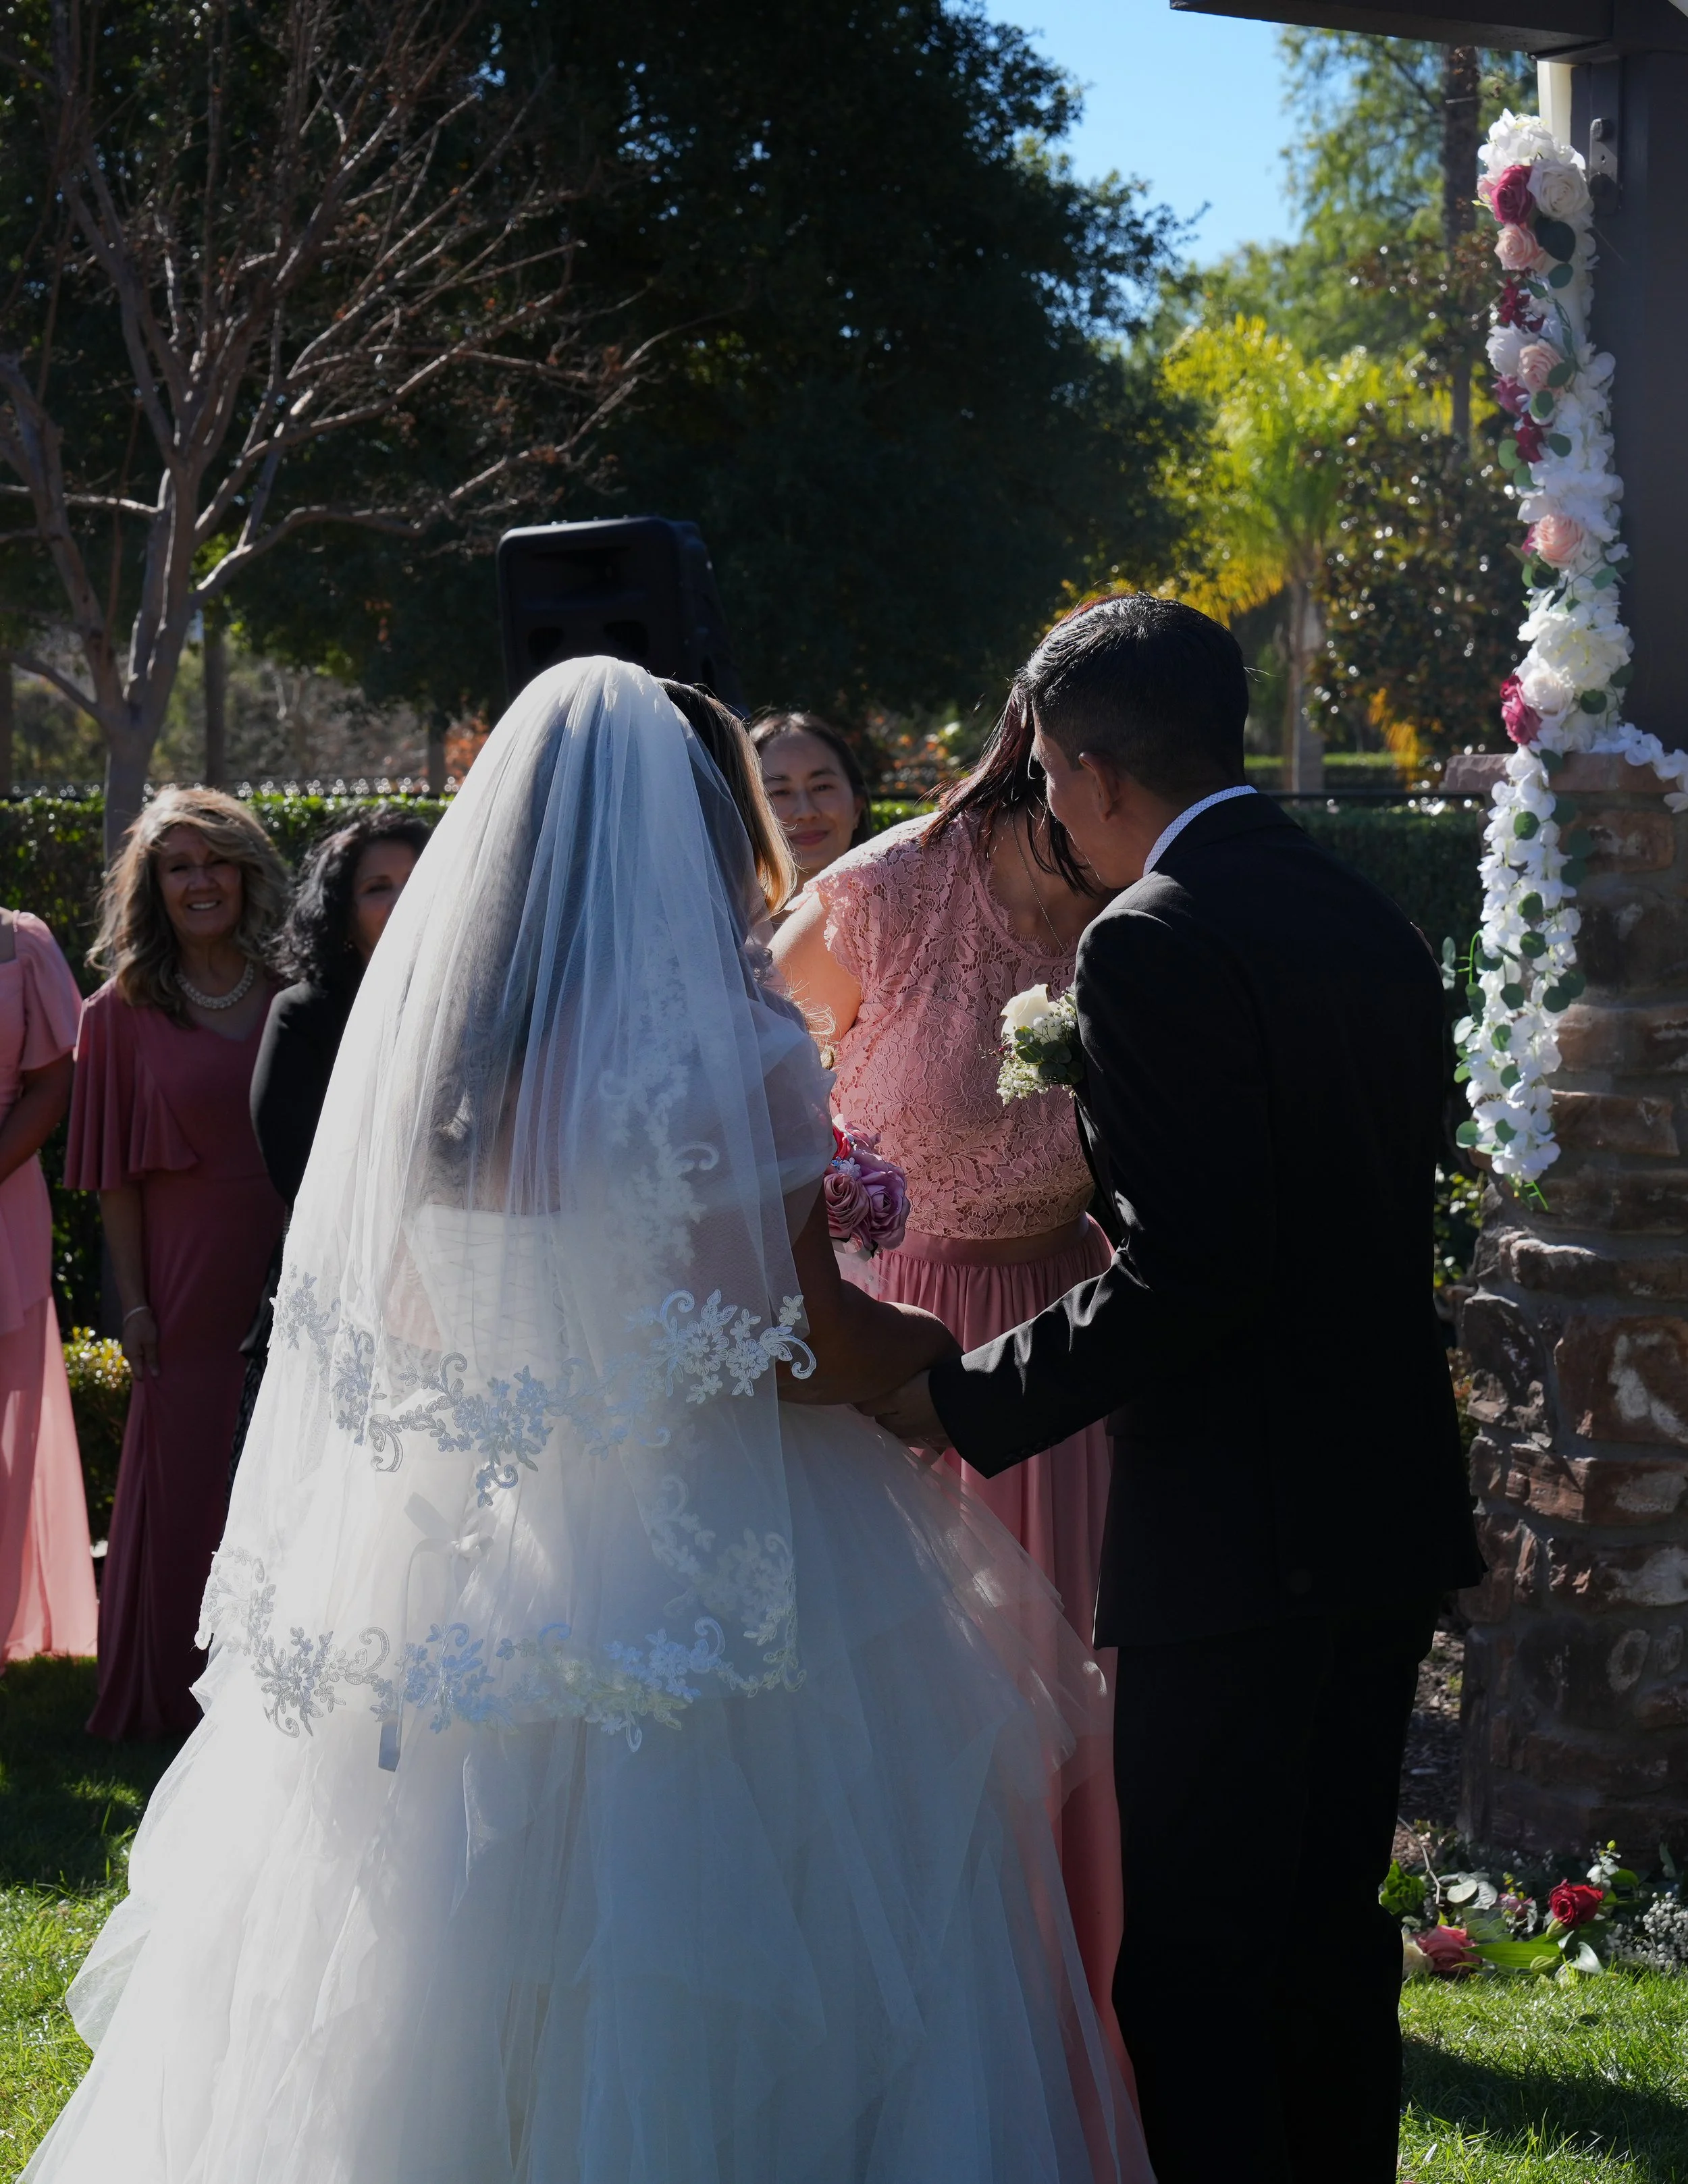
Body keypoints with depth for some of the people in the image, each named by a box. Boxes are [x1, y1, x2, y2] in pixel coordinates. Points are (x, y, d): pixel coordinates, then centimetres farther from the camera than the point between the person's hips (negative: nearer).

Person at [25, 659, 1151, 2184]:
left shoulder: (417, 1032, 1)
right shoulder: (733, 1053, -15)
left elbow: (400, 1328, 10)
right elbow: (823, 1352, -14)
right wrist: (966, 1352, 4)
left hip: (455, 1577, 6)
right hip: (716, 1580, -5)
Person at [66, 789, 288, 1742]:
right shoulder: (128, 1011, 1)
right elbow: (117, 1177, 1)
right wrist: (134, 1300, -4)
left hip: (295, 1269, 1)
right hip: (191, 1279, -1)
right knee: (188, 1479, 5)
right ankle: (183, 1693, 17)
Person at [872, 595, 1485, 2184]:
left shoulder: (1154, 940, -15)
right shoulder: (1371, 924, 11)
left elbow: (1186, 1269, -23)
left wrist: (967, 1403, -15)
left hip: (1233, 1534, -9)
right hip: (1390, 1518, 9)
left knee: (1192, 1974, -2)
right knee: (1328, 1931, 18)